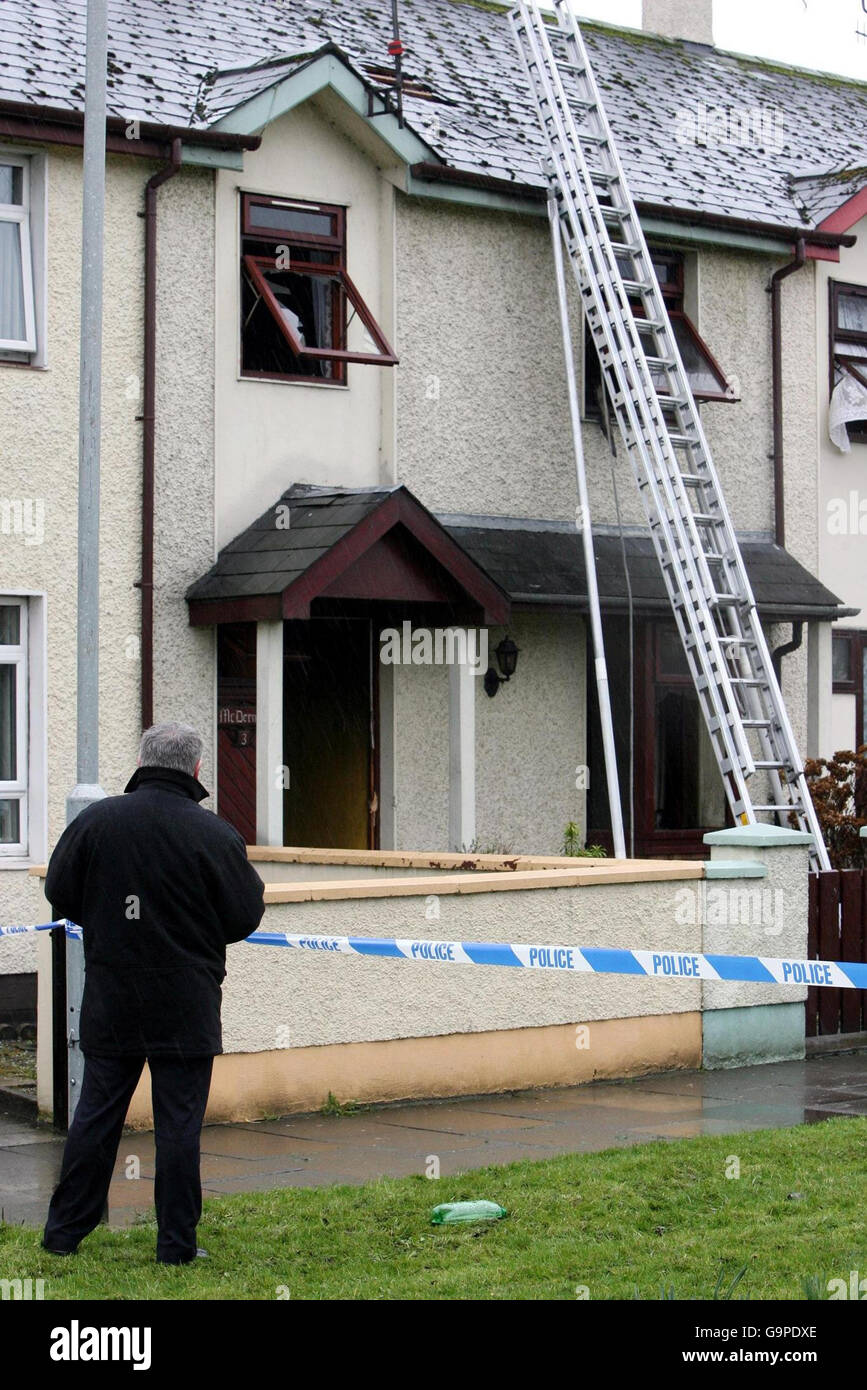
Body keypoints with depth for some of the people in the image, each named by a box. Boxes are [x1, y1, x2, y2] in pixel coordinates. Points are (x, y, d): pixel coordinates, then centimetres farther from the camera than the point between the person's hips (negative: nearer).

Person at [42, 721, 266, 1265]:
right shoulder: (216, 836, -11)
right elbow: (245, 918, -5)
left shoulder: (96, 820, -3)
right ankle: (177, 1244, 8)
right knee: (179, 1120, 4)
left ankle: (65, 1230, 19)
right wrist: (253, 882, 17)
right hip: (186, 1003, -3)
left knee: (97, 1113, 13)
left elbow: (60, 894, 5)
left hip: (110, 998, 3)